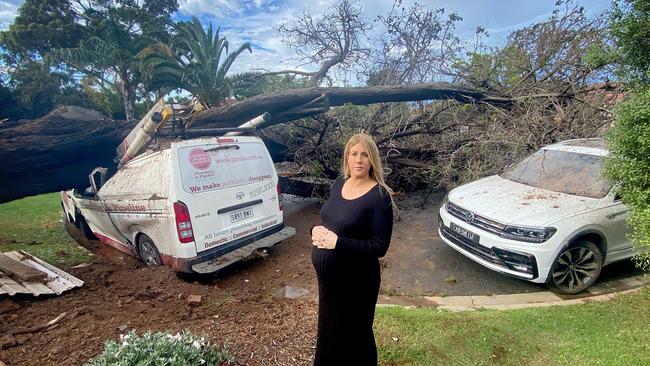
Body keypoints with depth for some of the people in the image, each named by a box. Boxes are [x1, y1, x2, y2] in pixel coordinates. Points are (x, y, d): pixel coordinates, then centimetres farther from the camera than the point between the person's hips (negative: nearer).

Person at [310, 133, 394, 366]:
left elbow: (380, 247, -21)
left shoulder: (379, 196, -19)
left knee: (353, 334, 14)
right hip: (327, 276, 7)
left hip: (356, 281, -7)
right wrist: (316, 230, -9)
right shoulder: (339, 184, 2)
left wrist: (337, 242, -25)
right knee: (328, 329, 26)